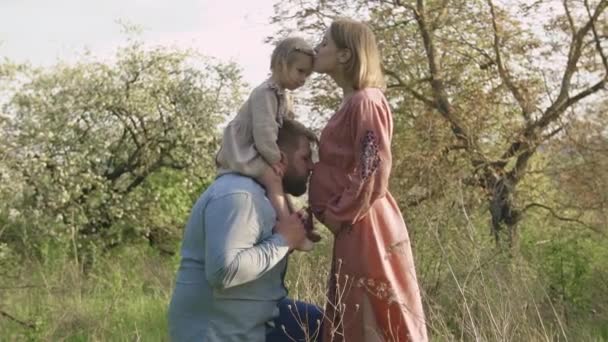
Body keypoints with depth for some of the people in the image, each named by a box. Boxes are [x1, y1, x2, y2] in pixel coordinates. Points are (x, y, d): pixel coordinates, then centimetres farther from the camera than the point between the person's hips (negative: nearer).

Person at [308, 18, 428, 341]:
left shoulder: (365, 102, -14)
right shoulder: (351, 103, 16)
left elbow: (374, 173, -19)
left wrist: (338, 216, -13)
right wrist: (328, 211, 11)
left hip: (366, 230, -9)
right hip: (354, 230, 9)